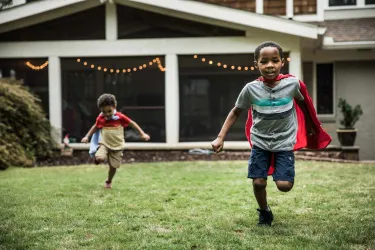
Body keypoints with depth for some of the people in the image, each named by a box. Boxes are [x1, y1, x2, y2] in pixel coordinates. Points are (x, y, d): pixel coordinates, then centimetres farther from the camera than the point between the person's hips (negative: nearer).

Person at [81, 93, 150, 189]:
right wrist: (87, 136, 12)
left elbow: (132, 123, -1)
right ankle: (97, 158, 9)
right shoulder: (100, 118, -4)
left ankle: (108, 182, 32)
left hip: (117, 146, 0)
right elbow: (95, 127, 16)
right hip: (104, 144, 0)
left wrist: (142, 134, -2)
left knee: (113, 167, 3)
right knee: (99, 158, -30)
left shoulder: (120, 117, -11)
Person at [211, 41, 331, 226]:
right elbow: (235, 112, -3)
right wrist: (220, 138, -10)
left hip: (284, 142, 0)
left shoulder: (293, 84, -16)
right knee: (258, 182, -2)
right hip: (260, 142, 0)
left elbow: (303, 103, 6)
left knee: (284, 185, -9)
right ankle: (264, 212, 28)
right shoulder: (251, 89, -17)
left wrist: (311, 127, 20)